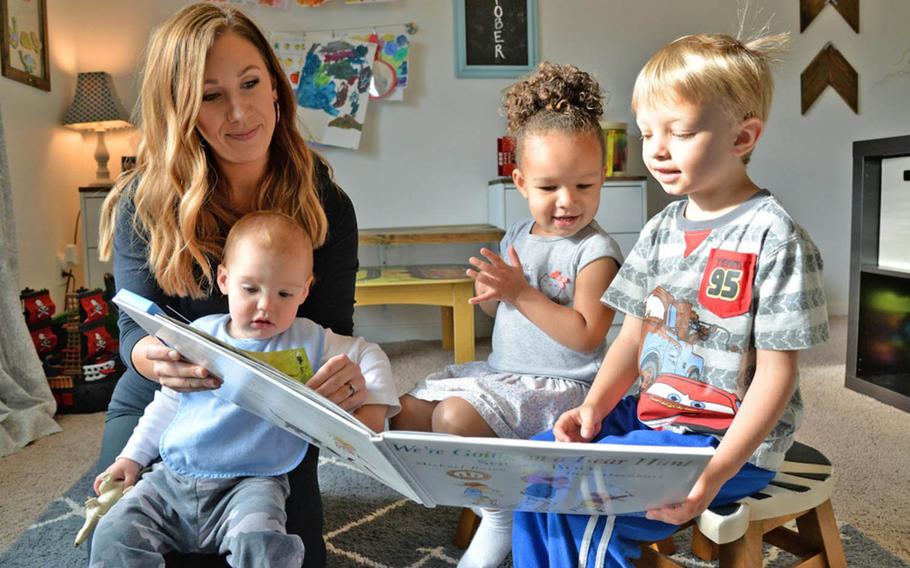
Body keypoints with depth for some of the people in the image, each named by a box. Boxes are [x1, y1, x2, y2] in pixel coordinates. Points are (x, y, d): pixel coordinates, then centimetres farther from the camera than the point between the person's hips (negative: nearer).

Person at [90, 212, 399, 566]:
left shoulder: (308, 340, 2)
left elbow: (369, 355, 7)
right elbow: (168, 403, 19)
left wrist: (373, 405, -9)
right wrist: (133, 457, 16)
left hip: (252, 483, -3)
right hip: (172, 478, 4)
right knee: (114, 537, -15)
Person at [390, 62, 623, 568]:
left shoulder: (596, 251, -14)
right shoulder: (517, 237, 8)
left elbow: (586, 336, -23)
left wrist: (521, 292, -24)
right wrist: (490, 293, -6)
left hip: (559, 382, -8)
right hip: (501, 369, 9)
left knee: (456, 415, -27)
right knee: (409, 411, 5)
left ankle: (503, 514, -2)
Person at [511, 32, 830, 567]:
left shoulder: (773, 237, -15)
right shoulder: (662, 230, 6)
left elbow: (776, 373, -15)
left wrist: (715, 473, -23)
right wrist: (595, 405, -6)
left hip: (731, 439, -7)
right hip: (652, 414, 7)